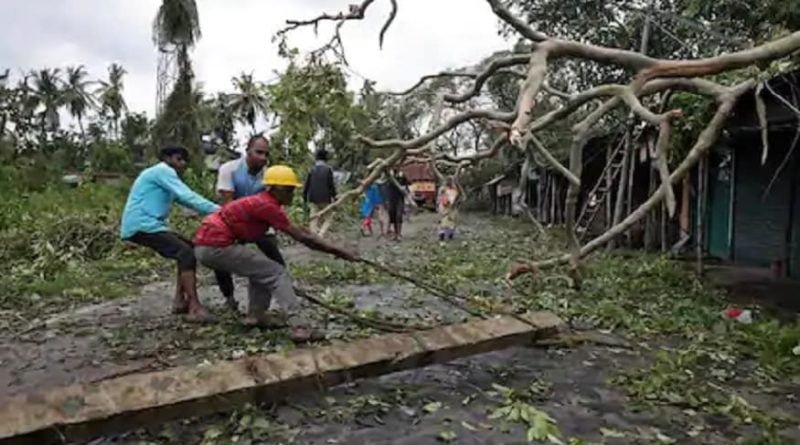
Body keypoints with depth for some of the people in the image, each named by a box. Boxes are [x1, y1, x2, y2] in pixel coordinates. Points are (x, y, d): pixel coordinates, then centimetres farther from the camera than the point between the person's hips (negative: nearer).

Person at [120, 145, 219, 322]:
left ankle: (180, 301, 11)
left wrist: (213, 211, 1)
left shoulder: (165, 176, 25)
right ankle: (195, 308, -26)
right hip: (141, 225, -11)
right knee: (187, 253, -20)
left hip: (147, 224, 11)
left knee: (188, 249, 13)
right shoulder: (163, 171, -8)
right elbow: (188, 197, -20)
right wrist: (216, 210, -25)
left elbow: (184, 198, 15)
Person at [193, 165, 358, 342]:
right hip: (217, 246, -10)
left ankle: (256, 315, 20)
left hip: (206, 246, 10)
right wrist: (337, 251, -9)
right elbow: (302, 237, -14)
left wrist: (333, 249, 12)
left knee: (261, 270, 25)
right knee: (277, 273, -10)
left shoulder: (262, 202, 14)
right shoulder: (266, 205, -15)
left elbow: (300, 232, 13)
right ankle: (298, 326, -19)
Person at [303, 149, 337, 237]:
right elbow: (331, 185, -9)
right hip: (325, 199, -4)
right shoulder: (328, 169, -9)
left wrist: (305, 196, 13)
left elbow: (307, 184, 4)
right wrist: (334, 197, 1)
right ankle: (319, 237, -15)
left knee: (315, 220, 12)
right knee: (327, 220, 4)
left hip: (314, 199, 4)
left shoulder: (312, 169, 3)